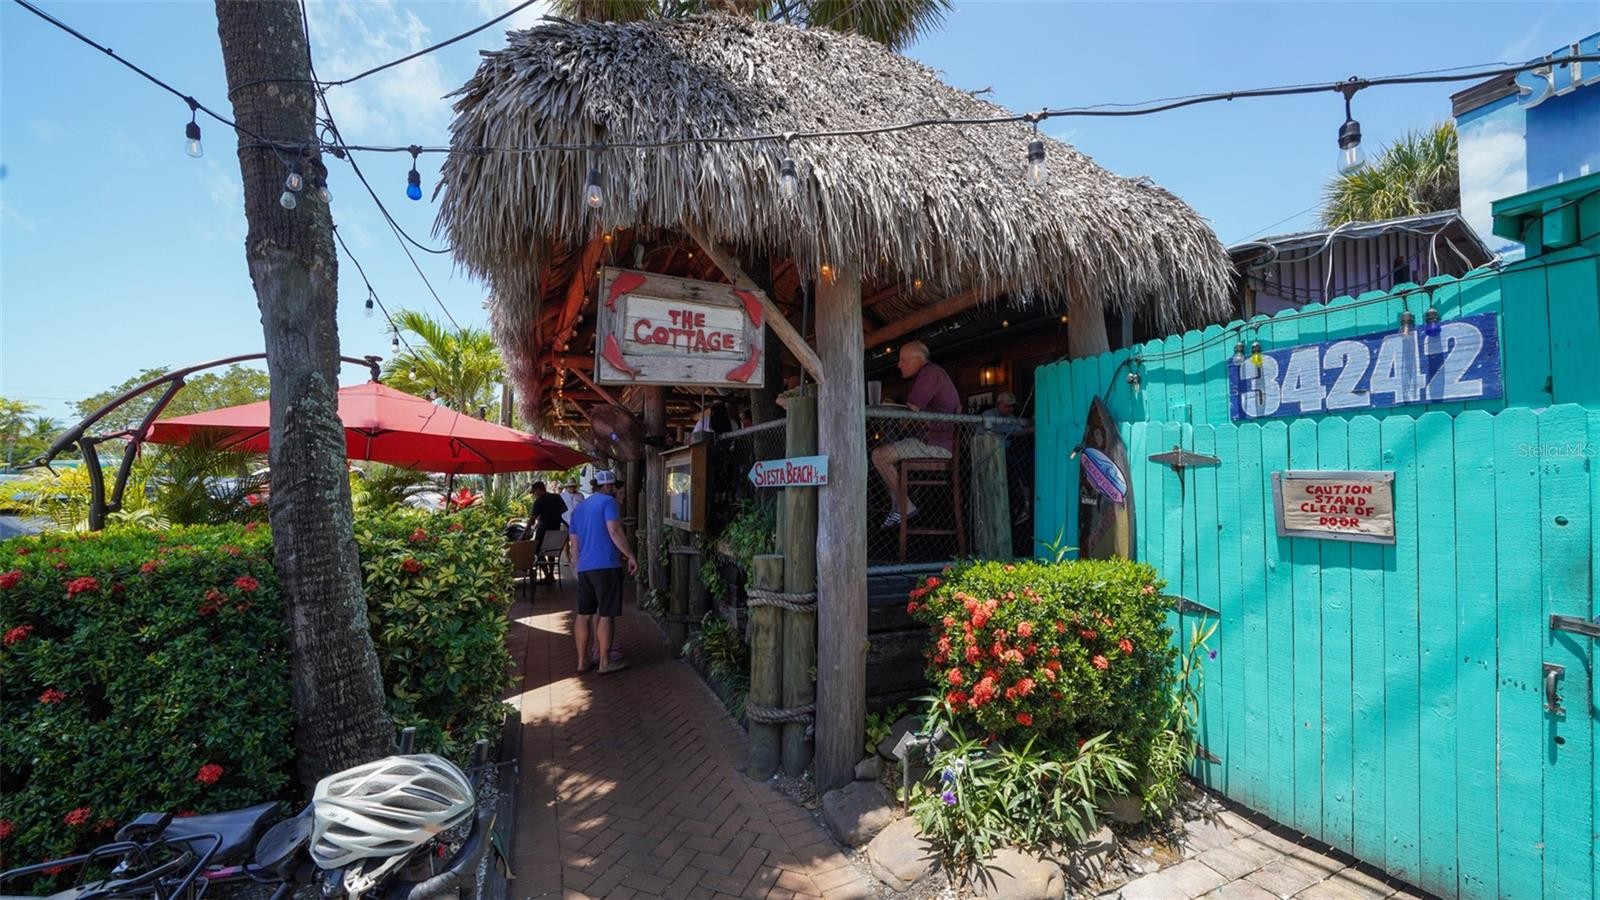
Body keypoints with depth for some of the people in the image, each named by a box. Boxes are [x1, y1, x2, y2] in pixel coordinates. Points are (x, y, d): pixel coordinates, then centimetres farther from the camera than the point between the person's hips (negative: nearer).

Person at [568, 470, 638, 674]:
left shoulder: (578, 508, 20)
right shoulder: (607, 501, -4)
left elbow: (574, 543, 23)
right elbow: (614, 531, -17)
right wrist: (630, 556, -12)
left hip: (584, 568, 8)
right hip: (606, 566, -8)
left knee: (584, 614, 12)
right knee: (606, 615, -1)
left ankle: (582, 661, 18)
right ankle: (605, 662, 5)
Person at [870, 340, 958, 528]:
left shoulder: (929, 373, -14)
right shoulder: (933, 372, 19)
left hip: (936, 444, -11)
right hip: (940, 441, 11)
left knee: (879, 456, -14)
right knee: (883, 451, 17)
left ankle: (905, 507, -6)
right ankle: (895, 505, 13)